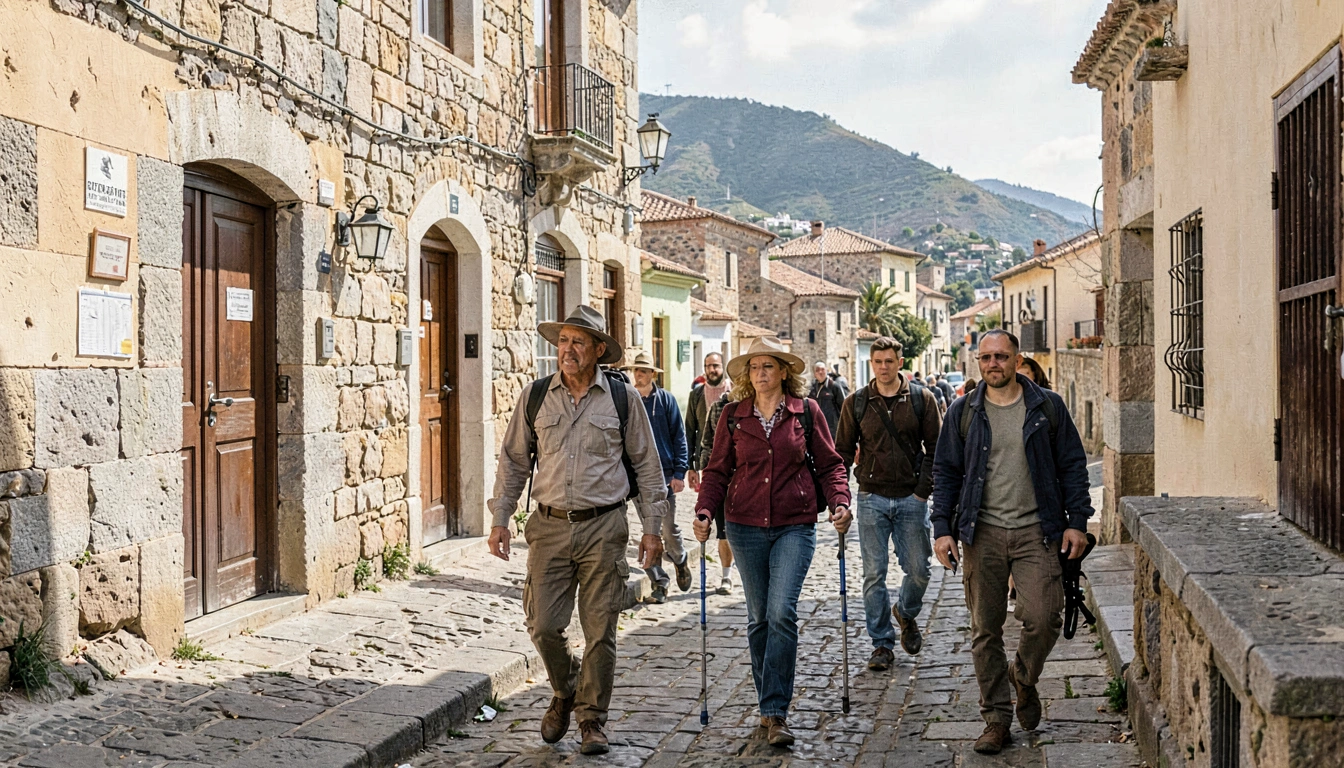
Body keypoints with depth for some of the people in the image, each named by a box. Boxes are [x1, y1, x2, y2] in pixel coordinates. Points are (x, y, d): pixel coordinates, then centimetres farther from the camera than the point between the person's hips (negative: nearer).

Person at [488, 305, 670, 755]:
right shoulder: (535, 397, 6)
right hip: (550, 527, 2)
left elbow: (647, 466, 7)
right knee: (543, 625, 0)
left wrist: (651, 528, 3)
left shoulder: (623, 398, 2)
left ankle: (592, 719, 18)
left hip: (603, 528, -1)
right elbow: (513, 462, 12)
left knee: (600, 630, 1)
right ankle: (564, 693, 29)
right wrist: (500, 520, 7)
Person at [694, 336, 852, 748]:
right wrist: (704, 512, -8)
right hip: (746, 525, 2)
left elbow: (829, 464, 5)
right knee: (759, 617, 9)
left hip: (795, 525, -2)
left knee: (782, 612, -14)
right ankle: (770, 705, 23)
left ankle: (775, 712, -8)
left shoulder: (806, 412, 2)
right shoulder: (733, 415, 5)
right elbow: (718, 470, 6)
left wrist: (840, 502, -11)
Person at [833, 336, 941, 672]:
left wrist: (924, 488, -7)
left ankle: (906, 613, 35)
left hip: (911, 498, 0)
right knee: (874, 574, 1)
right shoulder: (856, 403, 3)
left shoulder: (922, 398, 1)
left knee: (918, 571, 3)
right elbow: (843, 451, 6)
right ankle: (882, 644, 12)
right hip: (872, 498, 0)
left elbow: (935, 447, 3)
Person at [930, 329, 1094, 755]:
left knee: (1042, 618, -11)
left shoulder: (1047, 407, 5)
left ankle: (1023, 677, 21)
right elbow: (945, 472, 9)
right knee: (986, 631, 3)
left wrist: (1077, 521, 1)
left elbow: (1072, 465, 7)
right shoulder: (963, 412, 7)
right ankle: (997, 718, 15)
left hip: (1036, 531, -1)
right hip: (982, 533, 1)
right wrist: (942, 528, 2)